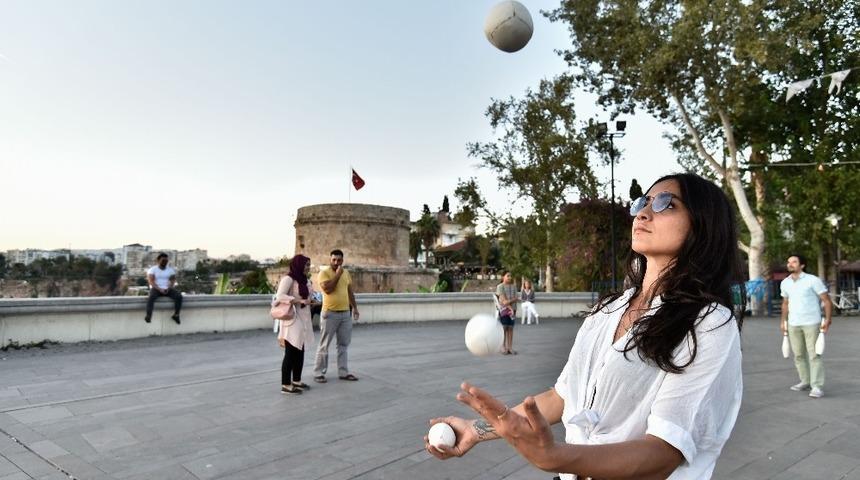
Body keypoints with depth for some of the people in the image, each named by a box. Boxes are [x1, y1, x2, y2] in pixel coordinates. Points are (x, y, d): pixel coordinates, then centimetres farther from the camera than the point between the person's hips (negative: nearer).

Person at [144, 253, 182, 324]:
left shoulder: (171, 269, 12)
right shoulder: (152, 269, 3)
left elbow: (173, 280, 3)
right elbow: (151, 281, -9)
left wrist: (168, 288, -17)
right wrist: (159, 289, -23)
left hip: (168, 289, 3)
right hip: (156, 289, -3)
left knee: (179, 296, -25)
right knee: (151, 297, -37)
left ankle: (176, 315, -20)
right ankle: (148, 316, -45)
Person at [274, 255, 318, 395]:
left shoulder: (305, 280, 14)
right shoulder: (288, 279, -12)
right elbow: (280, 296, -24)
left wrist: (311, 302, 3)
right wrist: (300, 301, -26)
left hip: (303, 320, 9)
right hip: (292, 320, -8)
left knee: (300, 352, 13)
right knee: (290, 353, -4)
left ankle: (296, 381, 24)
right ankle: (285, 385, 3)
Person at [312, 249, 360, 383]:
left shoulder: (346, 273, 11)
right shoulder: (324, 273, -8)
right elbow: (327, 289, -23)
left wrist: (355, 307, 14)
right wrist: (338, 274, -18)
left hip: (345, 313, 6)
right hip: (330, 313, -6)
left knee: (343, 344, 11)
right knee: (324, 345, 1)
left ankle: (343, 372, 19)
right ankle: (318, 373, 9)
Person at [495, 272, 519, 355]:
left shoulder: (514, 286, 10)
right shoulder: (500, 286, -3)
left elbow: (516, 298, 1)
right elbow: (503, 299, -10)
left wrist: (509, 301, -18)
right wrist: (510, 308, -17)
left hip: (512, 309, 4)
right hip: (503, 310, -4)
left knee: (510, 328, 4)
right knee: (504, 328, -3)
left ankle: (510, 347, 7)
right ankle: (503, 348, 2)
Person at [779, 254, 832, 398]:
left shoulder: (813, 280, -7)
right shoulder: (785, 283, 8)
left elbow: (827, 301, -5)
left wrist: (827, 320, -13)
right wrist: (783, 321, 15)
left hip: (811, 323, -5)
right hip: (793, 324, 5)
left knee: (814, 355, -6)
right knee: (799, 355, 10)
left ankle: (817, 386, -3)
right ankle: (805, 382, 21)